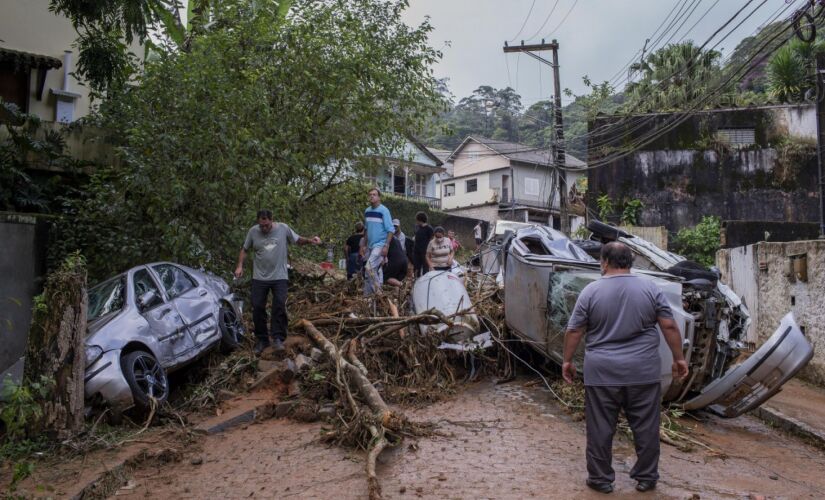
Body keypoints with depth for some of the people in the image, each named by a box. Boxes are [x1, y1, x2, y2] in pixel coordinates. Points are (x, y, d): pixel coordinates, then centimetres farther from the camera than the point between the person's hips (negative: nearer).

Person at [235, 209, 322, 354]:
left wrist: (310, 240, -13)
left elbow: (298, 240, 5)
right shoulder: (253, 231, -2)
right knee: (257, 308, 6)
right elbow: (244, 250, 10)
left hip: (279, 277, -2)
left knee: (279, 306, -9)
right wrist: (240, 266, -2)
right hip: (259, 278, 2)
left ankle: (278, 338, 1)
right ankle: (262, 340, 21)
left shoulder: (283, 228, -5)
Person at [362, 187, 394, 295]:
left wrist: (386, 246, -18)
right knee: (375, 270, 11)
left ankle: (377, 291, -8)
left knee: (369, 267, -18)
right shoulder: (367, 211, 10)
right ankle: (367, 295, 17)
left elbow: (390, 230, -11)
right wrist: (364, 245, 16)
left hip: (380, 245, -7)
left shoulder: (384, 210, -9)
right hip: (370, 246, 7)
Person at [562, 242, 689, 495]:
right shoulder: (650, 288, 1)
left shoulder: (591, 291, -4)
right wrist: (679, 358, 10)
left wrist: (567, 361, 8)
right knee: (645, 427, 13)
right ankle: (646, 477, 23)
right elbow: (669, 327, 1)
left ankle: (600, 479, 15)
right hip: (643, 371, 2)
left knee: (600, 428, 8)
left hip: (601, 372, -1)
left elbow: (574, 331, -2)